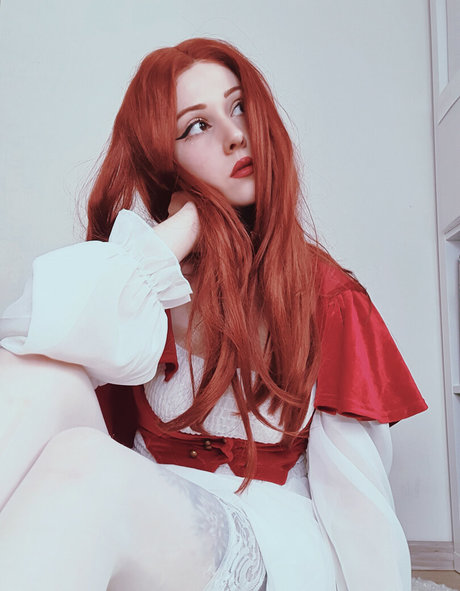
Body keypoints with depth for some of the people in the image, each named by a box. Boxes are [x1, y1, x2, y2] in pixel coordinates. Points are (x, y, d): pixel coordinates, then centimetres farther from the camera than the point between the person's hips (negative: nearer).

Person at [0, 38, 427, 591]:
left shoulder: (324, 291, 1)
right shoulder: (141, 268, 6)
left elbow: (353, 492, -2)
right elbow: (56, 325, -19)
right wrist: (187, 221, -10)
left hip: (273, 539, -2)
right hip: (142, 513, 3)